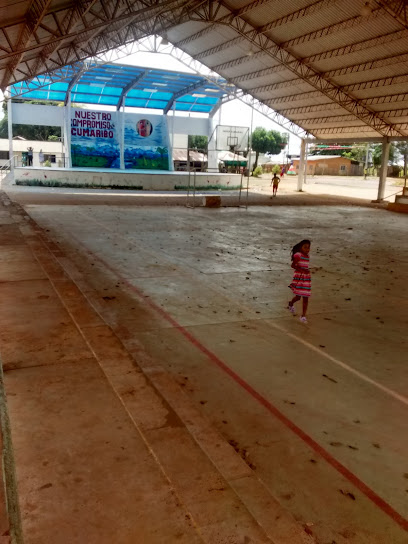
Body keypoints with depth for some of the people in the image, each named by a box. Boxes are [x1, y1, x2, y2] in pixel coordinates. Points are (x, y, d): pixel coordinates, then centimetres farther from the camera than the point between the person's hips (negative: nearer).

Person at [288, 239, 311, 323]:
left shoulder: (307, 256, 9)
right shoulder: (298, 255, -13)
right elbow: (293, 265, -18)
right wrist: (302, 270, -26)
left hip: (306, 278, 6)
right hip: (298, 277, -6)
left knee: (305, 297, 2)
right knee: (298, 296, 1)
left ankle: (303, 316, 7)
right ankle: (291, 304, 37)